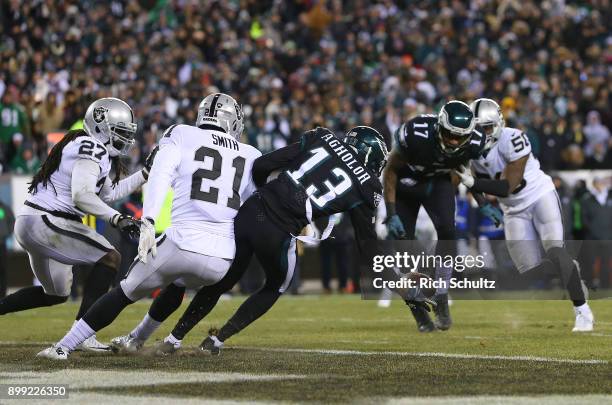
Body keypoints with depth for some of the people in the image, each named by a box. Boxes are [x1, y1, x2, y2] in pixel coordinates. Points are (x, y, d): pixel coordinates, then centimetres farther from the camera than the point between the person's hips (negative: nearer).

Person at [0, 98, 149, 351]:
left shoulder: (94, 150, 17)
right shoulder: (90, 149, -14)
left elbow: (109, 193, 25)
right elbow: (82, 196, -26)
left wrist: (145, 173, 22)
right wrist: (116, 219, -29)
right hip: (46, 222, -11)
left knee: (56, 293, 23)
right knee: (109, 258, -12)